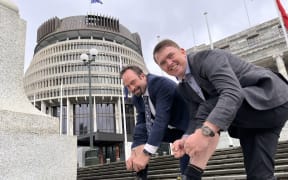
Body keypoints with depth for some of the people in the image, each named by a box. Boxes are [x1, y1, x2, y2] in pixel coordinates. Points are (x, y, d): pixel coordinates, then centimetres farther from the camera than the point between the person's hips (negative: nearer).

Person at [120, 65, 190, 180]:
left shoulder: (162, 84, -30)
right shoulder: (137, 98, -5)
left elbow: (161, 119, -38)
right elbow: (141, 124, -9)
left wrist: (146, 153, -43)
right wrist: (135, 152, -25)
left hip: (185, 127, -6)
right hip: (167, 128, 7)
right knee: (139, 130, -10)